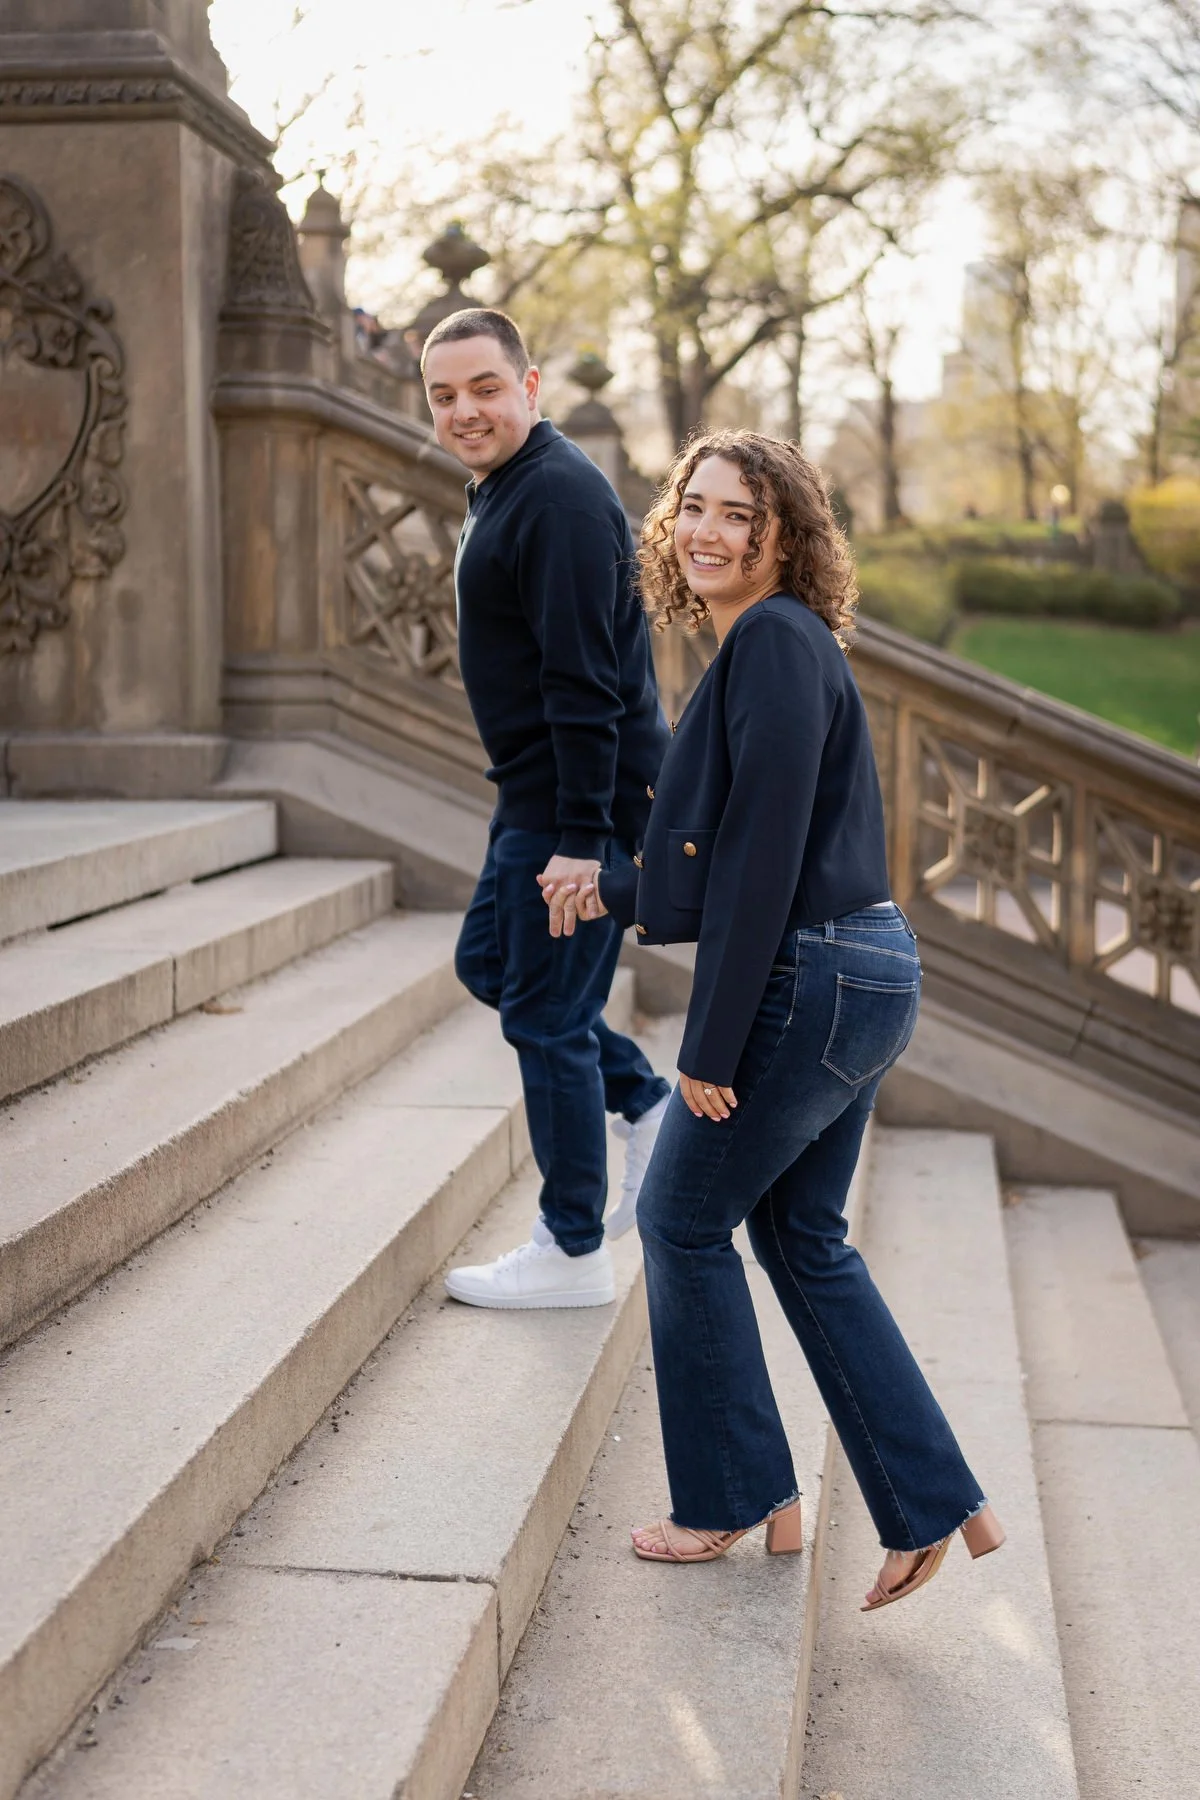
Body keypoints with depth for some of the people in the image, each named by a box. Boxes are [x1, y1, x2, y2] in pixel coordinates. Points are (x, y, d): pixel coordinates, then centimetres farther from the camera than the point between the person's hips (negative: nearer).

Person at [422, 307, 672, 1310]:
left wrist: (581, 837, -27)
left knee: (547, 1016, -2)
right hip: (536, 795, 11)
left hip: (583, 799, -11)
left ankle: (573, 1254, 12)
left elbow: (584, 682, -25)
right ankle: (650, 1107, 28)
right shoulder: (503, 491, 14)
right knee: (488, 963, 20)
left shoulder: (559, 496, -19)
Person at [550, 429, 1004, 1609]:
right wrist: (611, 897, 23)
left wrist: (711, 1046, -19)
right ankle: (930, 1505, 22)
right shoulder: (756, 647, 15)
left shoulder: (776, 640, -15)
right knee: (804, 1239, 18)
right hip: (864, 978, 10)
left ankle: (733, 1501, 21)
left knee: (683, 1221, 7)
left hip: (809, 984, -10)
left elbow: (763, 857, -21)